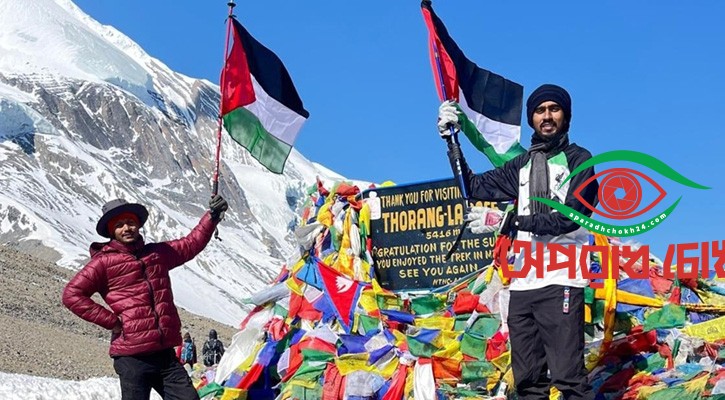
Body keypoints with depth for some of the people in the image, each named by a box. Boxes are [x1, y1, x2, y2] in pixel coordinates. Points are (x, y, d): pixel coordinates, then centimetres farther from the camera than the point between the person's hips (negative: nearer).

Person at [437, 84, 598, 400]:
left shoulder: (578, 160, 3)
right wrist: (452, 141, 13)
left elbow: (570, 216, -10)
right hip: (522, 283, 6)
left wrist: (507, 222, -15)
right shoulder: (522, 166, 19)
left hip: (560, 281, -6)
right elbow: (474, 187, 22)